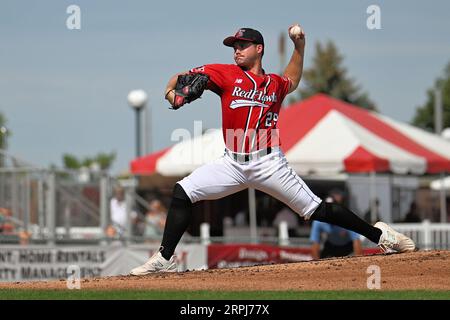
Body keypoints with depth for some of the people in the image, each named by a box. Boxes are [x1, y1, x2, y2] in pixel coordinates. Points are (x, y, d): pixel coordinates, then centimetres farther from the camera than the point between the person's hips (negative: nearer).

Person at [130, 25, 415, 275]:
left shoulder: (275, 84, 9)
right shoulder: (227, 74, 3)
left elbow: (292, 81, 35)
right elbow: (183, 77, -6)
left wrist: (299, 47, 23)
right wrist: (172, 91, -29)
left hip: (268, 163, -1)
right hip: (232, 163, 1)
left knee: (315, 209, -3)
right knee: (183, 192, -13)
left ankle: (380, 235, 10)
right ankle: (165, 259, -5)